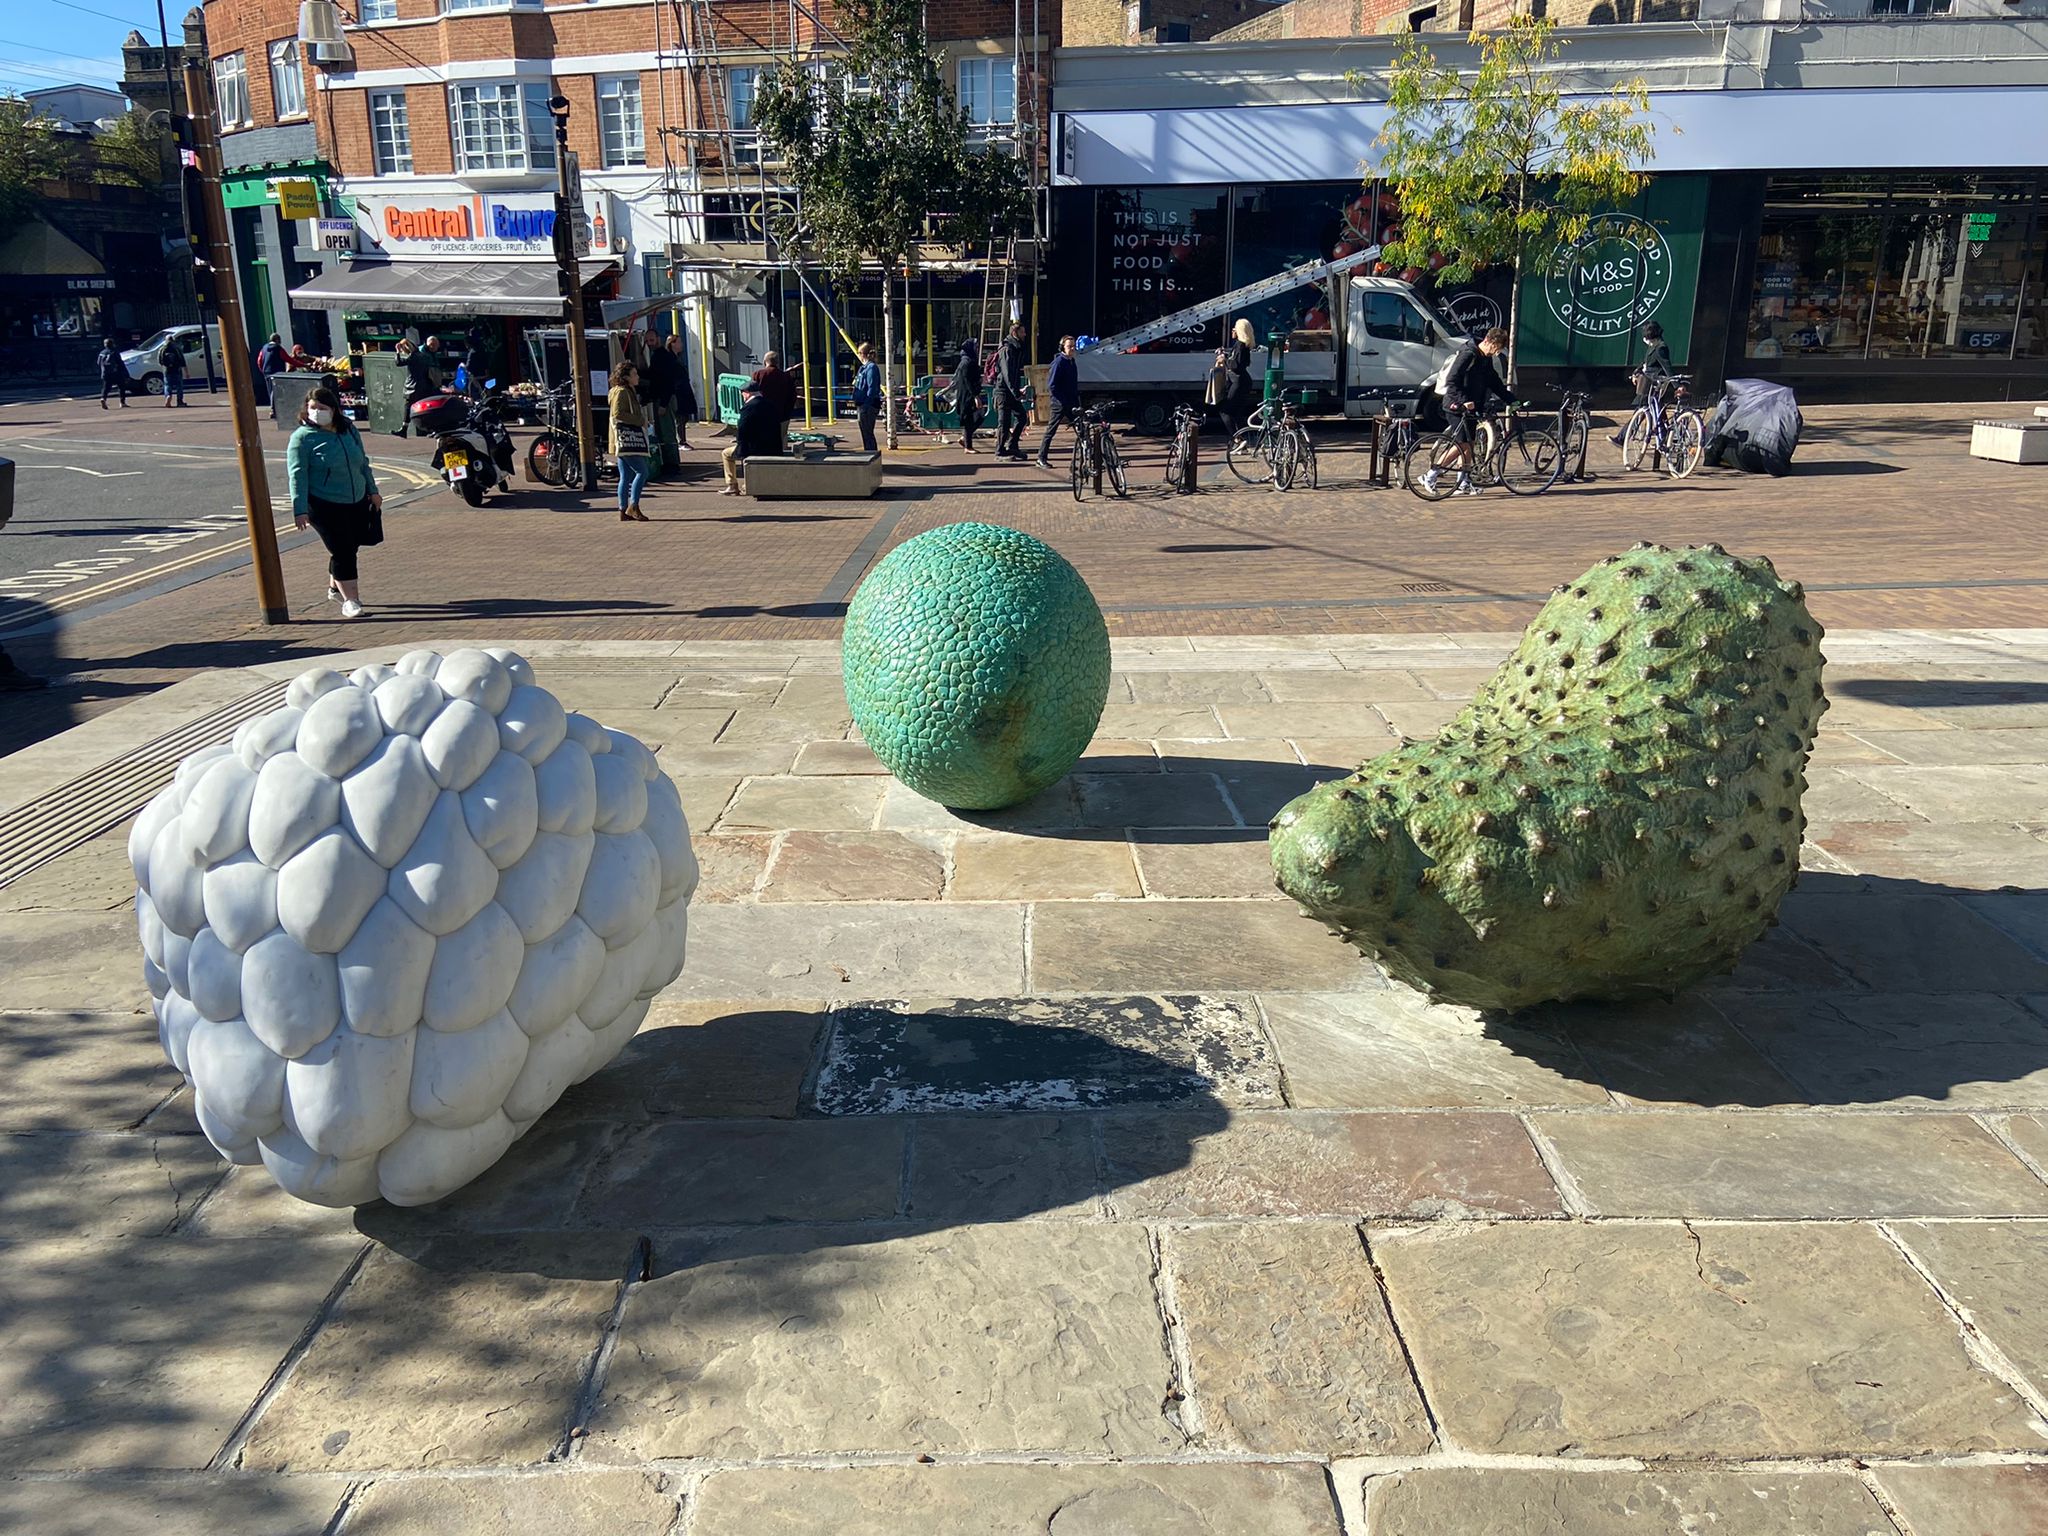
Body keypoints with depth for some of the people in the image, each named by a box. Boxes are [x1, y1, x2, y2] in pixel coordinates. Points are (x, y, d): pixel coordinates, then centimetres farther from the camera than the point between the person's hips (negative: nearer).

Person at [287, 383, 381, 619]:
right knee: (342, 551, -8)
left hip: (357, 502, 6)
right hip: (324, 506, -6)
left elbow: (363, 462, 19)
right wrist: (300, 510, -18)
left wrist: (372, 491, 20)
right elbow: (297, 475, -12)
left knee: (350, 547, 15)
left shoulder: (349, 430, 7)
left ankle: (335, 585, 38)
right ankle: (350, 600, 1)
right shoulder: (302, 437, -9)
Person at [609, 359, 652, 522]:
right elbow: (618, 414, -20)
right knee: (642, 472, -14)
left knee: (626, 476, 9)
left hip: (629, 440, 10)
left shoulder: (630, 391, 22)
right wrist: (640, 420, -16)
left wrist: (643, 421, 10)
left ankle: (623, 511, 9)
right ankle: (633, 506, -15)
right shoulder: (621, 392, -10)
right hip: (625, 438, -10)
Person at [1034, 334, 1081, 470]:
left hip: (1073, 404, 8)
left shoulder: (1072, 362, 12)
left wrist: (1077, 400, 13)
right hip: (1060, 404, -8)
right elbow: (1051, 386, -17)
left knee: (1080, 428, 4)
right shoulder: (1058, 362, -12)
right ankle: (1041, 458, 6)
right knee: (1051, 430, -1)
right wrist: (1063, 401, -17)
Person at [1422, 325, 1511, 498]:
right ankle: (1430, 476, -8)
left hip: (1471, 408, 9)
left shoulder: (1486, 359, 12)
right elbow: (1452, 381, -22)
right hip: (1457, 407, -9)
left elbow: (1495, 383, 20)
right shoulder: (1468, 355, -16)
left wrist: (1512, 400, 15)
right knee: (1463, 445, -12)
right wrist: (1464, 401, -30)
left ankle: (1464, 484, 14)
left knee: (1468, 445, 9)